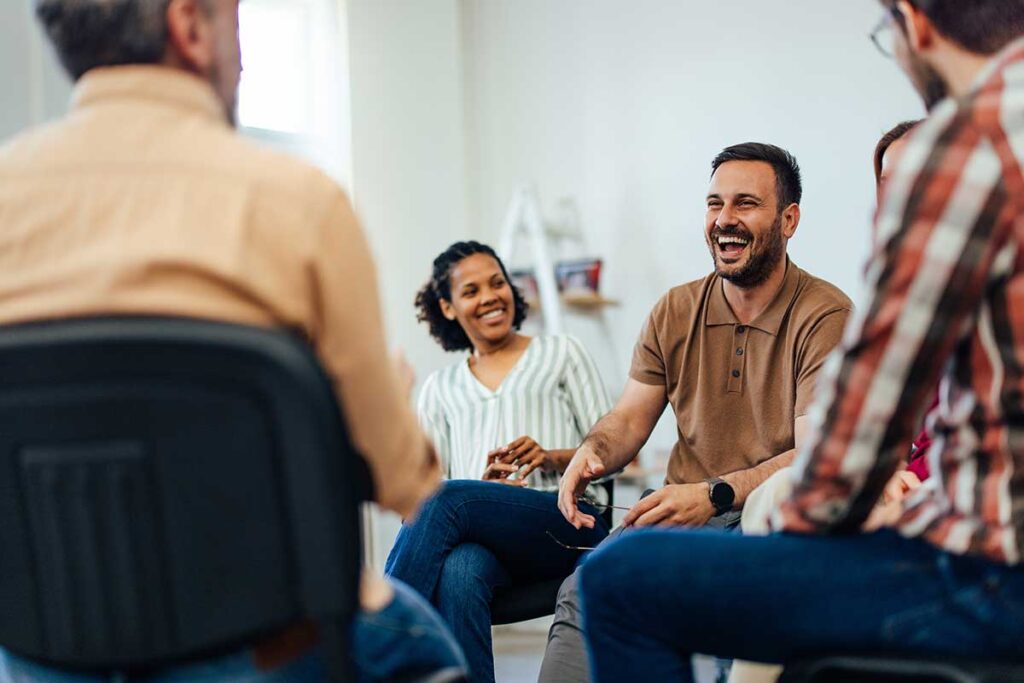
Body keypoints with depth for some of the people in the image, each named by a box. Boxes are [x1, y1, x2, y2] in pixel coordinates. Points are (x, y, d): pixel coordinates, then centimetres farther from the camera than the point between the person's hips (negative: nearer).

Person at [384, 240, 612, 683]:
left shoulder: (561, 354, 19)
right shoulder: (441, 388, 26)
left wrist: (553, 457, -9)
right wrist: (484, 484, -6)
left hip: (566, 523, -2)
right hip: (477, 538, 2)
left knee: (447, 498, -33)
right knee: (459, 573, -38)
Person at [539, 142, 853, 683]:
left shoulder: (826, 316, -6)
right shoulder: (674, 312, 12)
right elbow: (630, 418, 14)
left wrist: (715, 494, -29)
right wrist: (591, 452, -11)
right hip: (680, 516, 4)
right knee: (584, 591, -26)